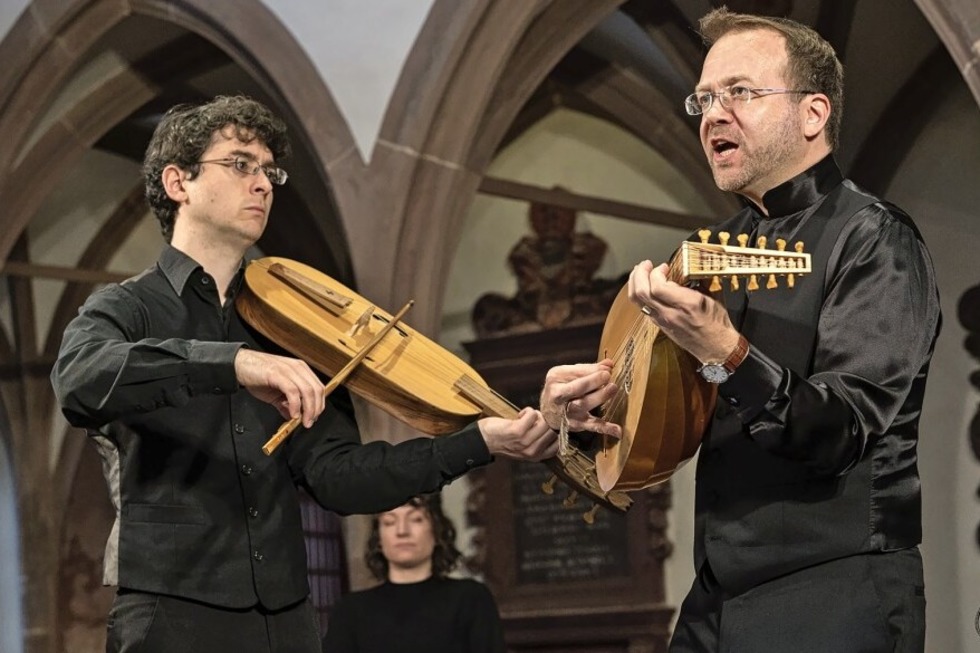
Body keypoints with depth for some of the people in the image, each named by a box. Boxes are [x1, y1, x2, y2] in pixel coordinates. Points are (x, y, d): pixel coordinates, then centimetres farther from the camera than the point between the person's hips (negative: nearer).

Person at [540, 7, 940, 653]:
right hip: (718, 596, 7)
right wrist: (584, 401, 0)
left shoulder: (874, 240, -11)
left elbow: (843, 435, -22)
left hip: (833, 600, -7)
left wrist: (726, 355, -36)